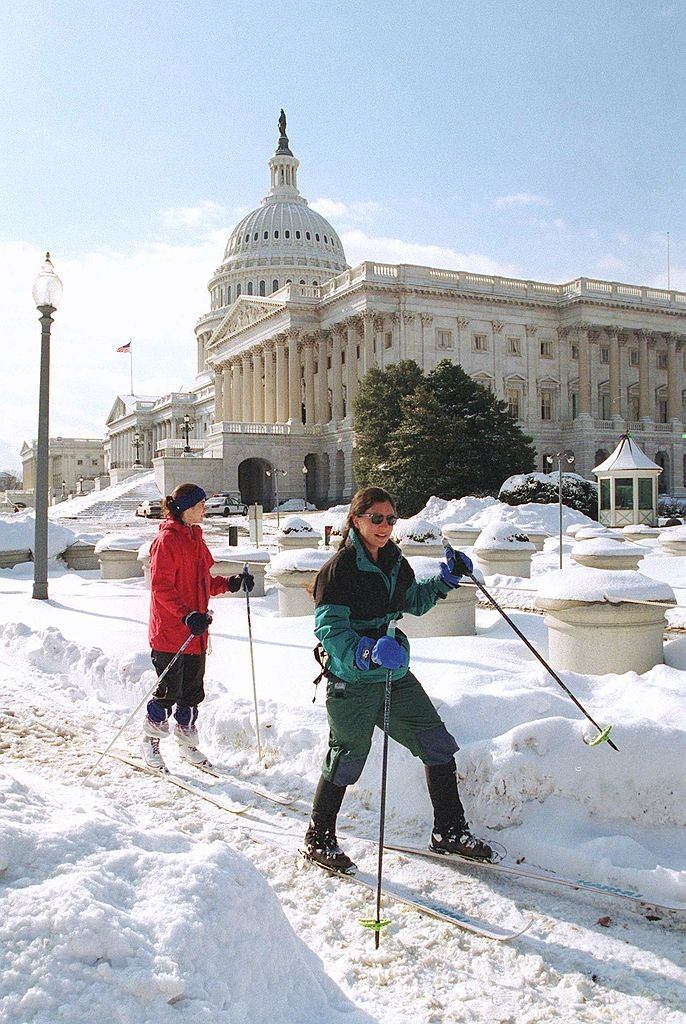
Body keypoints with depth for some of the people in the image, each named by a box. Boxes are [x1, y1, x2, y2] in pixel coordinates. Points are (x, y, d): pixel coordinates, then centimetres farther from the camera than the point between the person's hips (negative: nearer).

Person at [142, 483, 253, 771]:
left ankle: (187, 743, 28)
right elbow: (161, 587, -19)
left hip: (195, 631, 8)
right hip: (169, 632, -8)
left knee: (192, 690, 14)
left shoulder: (195, 537, 15)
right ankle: (150, 741, 19)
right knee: (170, 690, -1)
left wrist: (230, 583, 6)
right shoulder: (167, 540, -13)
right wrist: (187, 616, -27)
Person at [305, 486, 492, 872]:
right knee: (346, 762, 3)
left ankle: (450, 832, 23)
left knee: (439, 747, 6)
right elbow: (329, 627, -22)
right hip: (352, 681, -7)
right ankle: (319, 839, 26)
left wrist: (445, 580, 10)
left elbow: (414, 603, 25)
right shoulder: (339, 568, -14)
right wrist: (369, 651, -38)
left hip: (396, 674, 7)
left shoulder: (396, 562, 8)